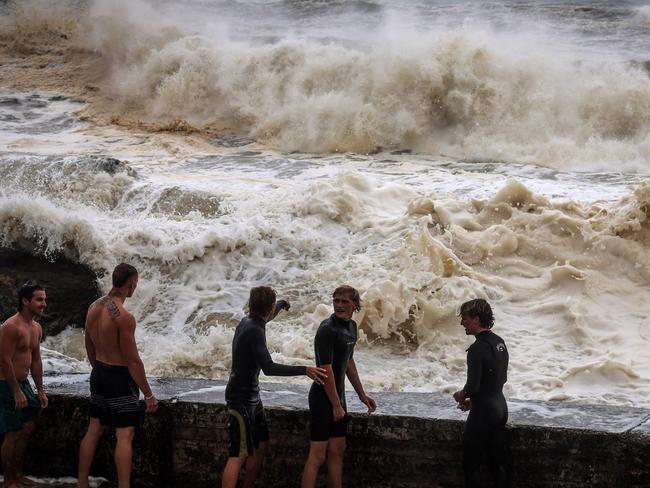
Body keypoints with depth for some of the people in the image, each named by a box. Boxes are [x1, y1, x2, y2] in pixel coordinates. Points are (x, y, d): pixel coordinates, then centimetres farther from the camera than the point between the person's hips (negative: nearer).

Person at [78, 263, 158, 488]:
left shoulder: (94, 308, 2)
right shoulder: (123, 317, -22)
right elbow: (133, 361, -20)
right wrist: (149, 395, -14)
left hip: (98, 375, 8)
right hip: (120, 378, -8)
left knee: (93, 431, 15)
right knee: (125, 436, -5)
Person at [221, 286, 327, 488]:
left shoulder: (249, 322, 8)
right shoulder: (254, 330, -21)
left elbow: (268, 316, 34)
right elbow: (269, 368, -29)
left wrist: (282, 304, 52)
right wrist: (304, 370, -30)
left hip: (252, 397, 10)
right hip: (241, 399, -10)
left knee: (261, 446, 15)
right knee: (239, 455, -13)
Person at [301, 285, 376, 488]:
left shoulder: (351, 326, 9)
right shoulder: (328, 329, -18)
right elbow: (326, 369, -20)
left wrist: (362, 395, 22)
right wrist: (336, 404, -18)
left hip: (338, 396, 9)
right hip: (323, 397, -9)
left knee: (337, 450, 13)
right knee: (318, 454, -8)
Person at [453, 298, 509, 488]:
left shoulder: (477, 349, -20)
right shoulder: (499, 342, 7)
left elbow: (473, 386, -22)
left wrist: (462, 395, 0)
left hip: (482, 413, -8)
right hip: (500, 408, 8)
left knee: (471, 465, 3)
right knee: (498, 462, 13)